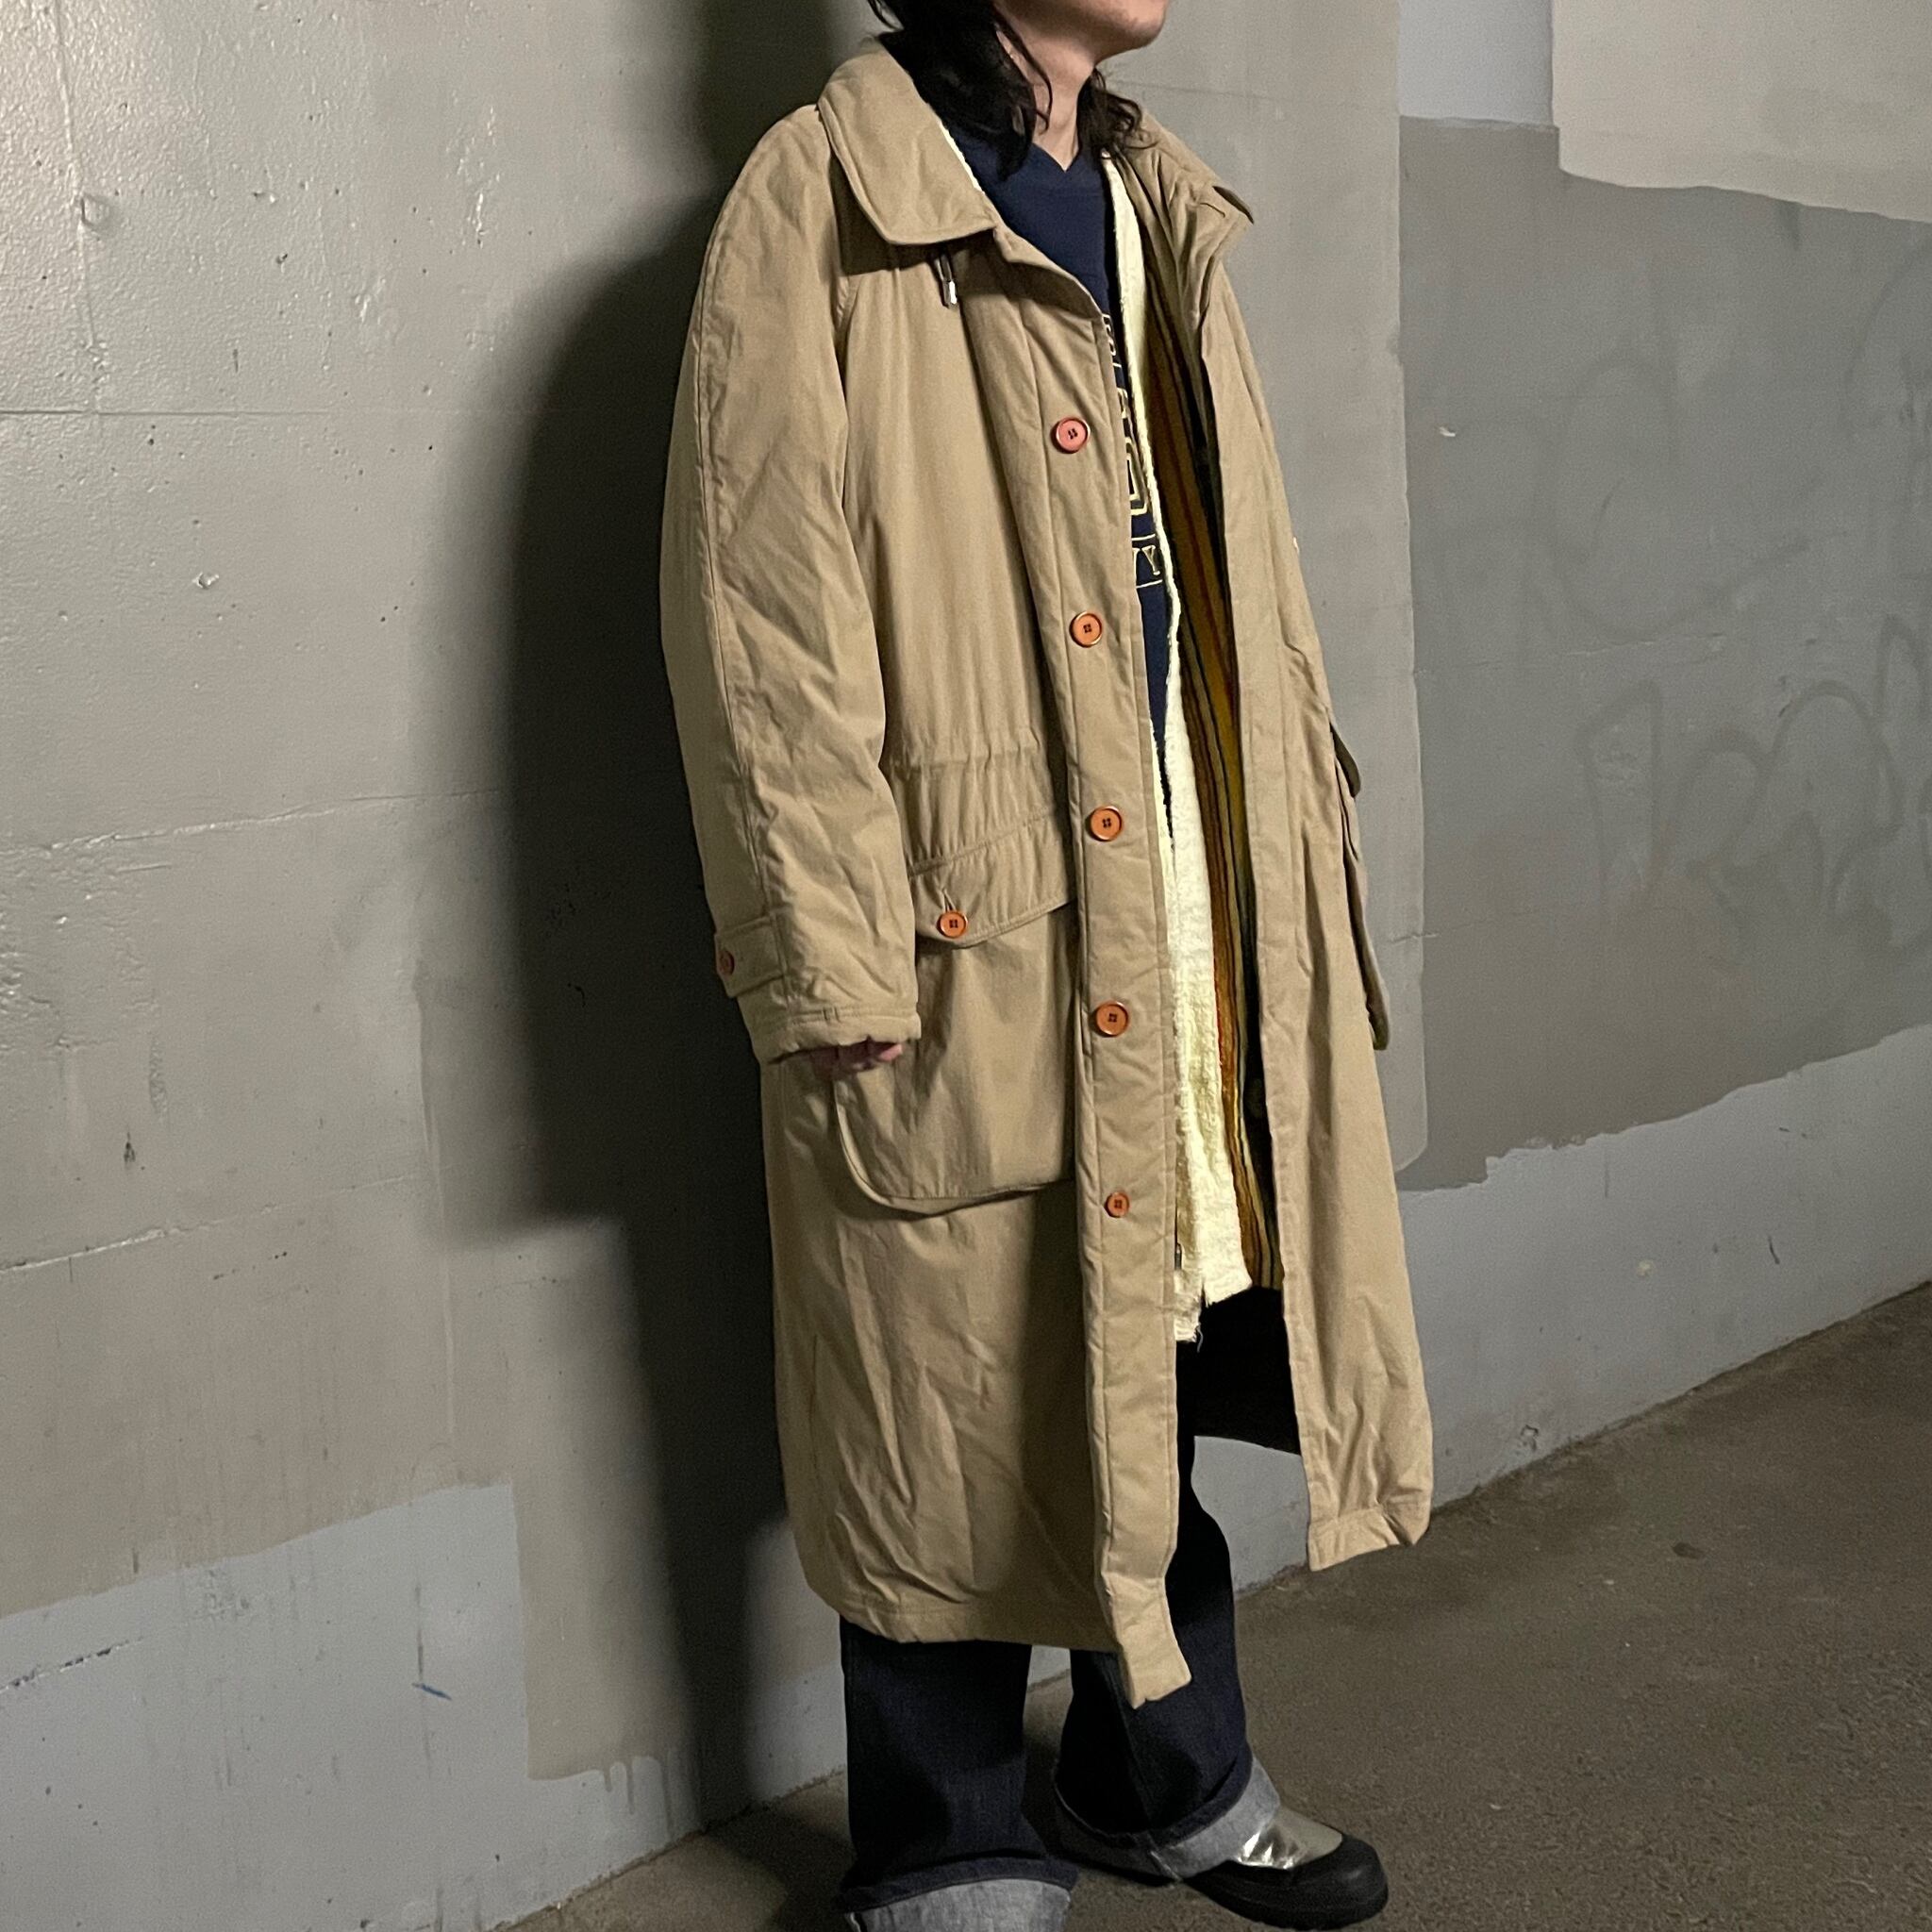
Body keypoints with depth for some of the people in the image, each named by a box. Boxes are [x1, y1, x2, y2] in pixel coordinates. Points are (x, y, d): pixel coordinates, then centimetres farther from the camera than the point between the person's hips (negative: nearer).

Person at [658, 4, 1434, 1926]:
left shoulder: (1159, 208, 17)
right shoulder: (824, 203, -7)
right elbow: (764, 636, -12)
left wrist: (1295, 876, 15)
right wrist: (834, 976, -15)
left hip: (1199, 944, 7)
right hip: (973, 962, -7)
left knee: (1173, 1380, 16)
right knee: (964, 1428, 6)